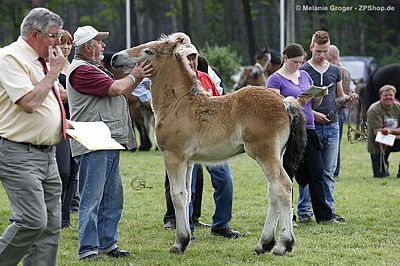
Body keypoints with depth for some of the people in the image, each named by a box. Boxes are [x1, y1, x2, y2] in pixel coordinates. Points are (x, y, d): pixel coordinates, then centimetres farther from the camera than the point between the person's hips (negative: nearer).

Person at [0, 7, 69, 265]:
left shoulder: (41, 61, 16)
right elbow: (29, 102, -23)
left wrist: (62, 122, 12)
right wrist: (54, 72, -13)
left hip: (47, 154, 9)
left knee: (51, 226, 6)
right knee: (32, 221, -18)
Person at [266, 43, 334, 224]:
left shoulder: (305, 75, 15)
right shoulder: (275, 80, -4)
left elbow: (314, 104, 19)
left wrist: (320, 95, -2)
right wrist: (298, 102, -23)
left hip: (308, 129, 6)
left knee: (316, 173, 6)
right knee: (287, 175, 0)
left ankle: (324, 215, 11)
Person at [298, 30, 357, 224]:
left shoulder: (335, 71, 12)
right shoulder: (302, 72, -2)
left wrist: (348, 98, -2)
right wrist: (313, 113, -15)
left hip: (332, 126, 4)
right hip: (310, 127, -4)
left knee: (329, 172, 7)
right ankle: (304, 211, 2)